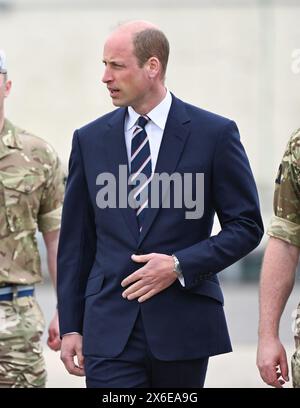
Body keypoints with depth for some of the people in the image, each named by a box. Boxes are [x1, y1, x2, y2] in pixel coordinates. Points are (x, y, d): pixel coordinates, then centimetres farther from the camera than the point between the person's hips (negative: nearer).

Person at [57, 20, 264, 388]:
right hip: (110, 327, 1)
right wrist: (70, 326, 5)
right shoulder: (90, 140, 8)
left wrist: (180, 265, -12)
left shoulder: (214, 134, -1)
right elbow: (75, 242, 10)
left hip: (183, 324, -1)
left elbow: (247, 226, 1)